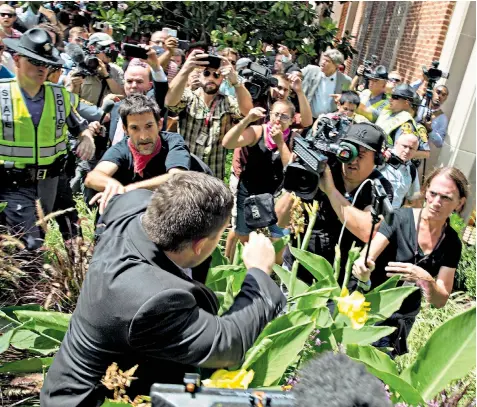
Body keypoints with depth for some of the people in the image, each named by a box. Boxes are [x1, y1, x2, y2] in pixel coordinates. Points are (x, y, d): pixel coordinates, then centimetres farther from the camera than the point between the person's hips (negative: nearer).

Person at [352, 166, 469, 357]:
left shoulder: (452, 244, -7)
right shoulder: (400, 218, -17)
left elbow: (440, 301, -9)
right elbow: (366, 261, -24)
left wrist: (426, 280, -31)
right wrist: (362, 267, -48)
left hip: (400, 321, 3)